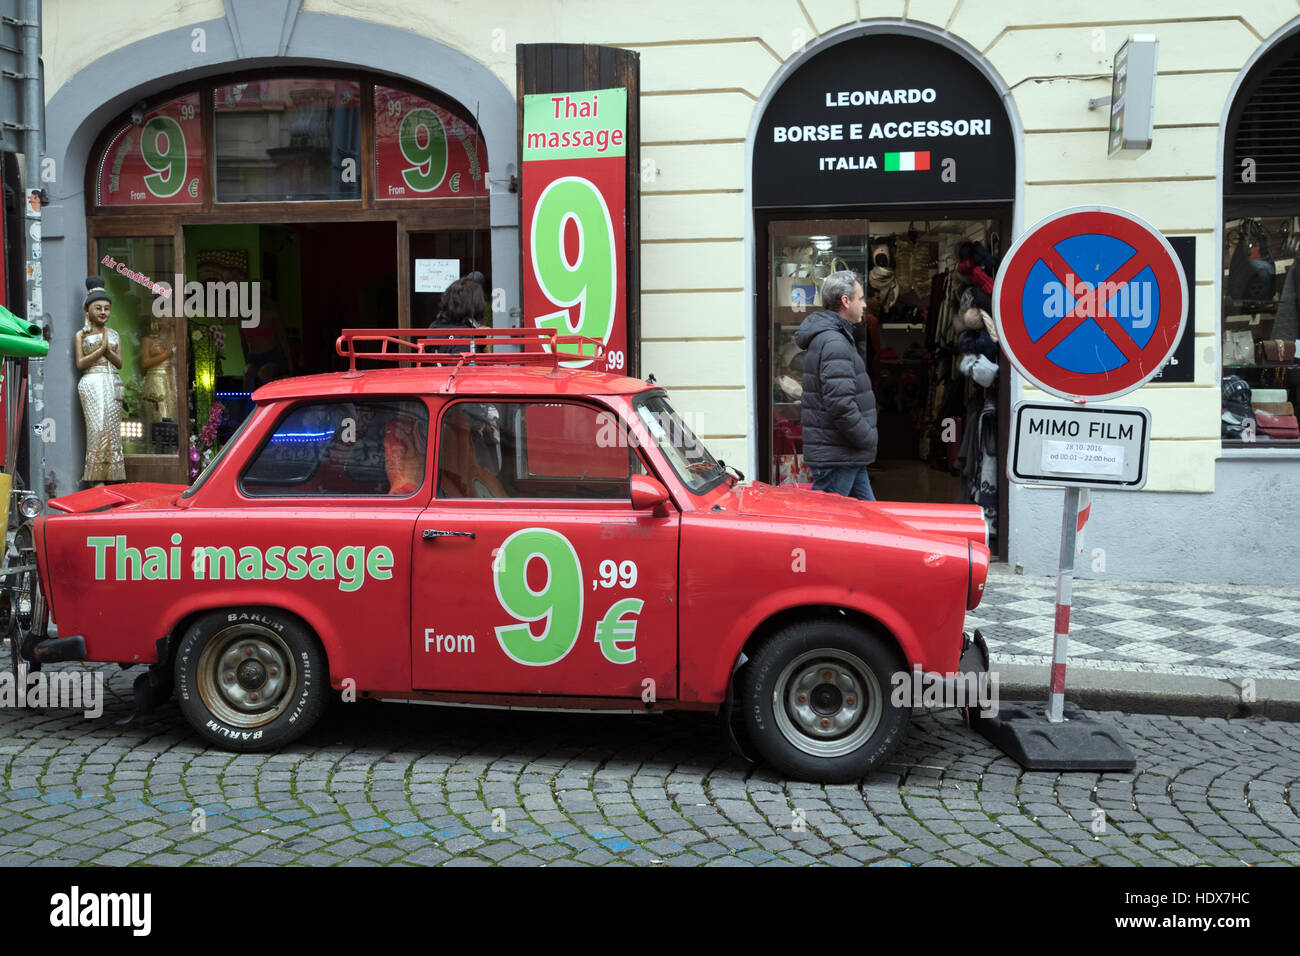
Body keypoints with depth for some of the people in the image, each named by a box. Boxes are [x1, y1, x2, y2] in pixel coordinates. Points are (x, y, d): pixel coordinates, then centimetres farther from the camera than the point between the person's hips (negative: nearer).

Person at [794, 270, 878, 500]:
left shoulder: (836, 337, 18)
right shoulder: (833, 343, -17)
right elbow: (840, 404, -25)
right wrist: (869, 440, -14)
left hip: (849, 457, 11)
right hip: (836, 457, -11)